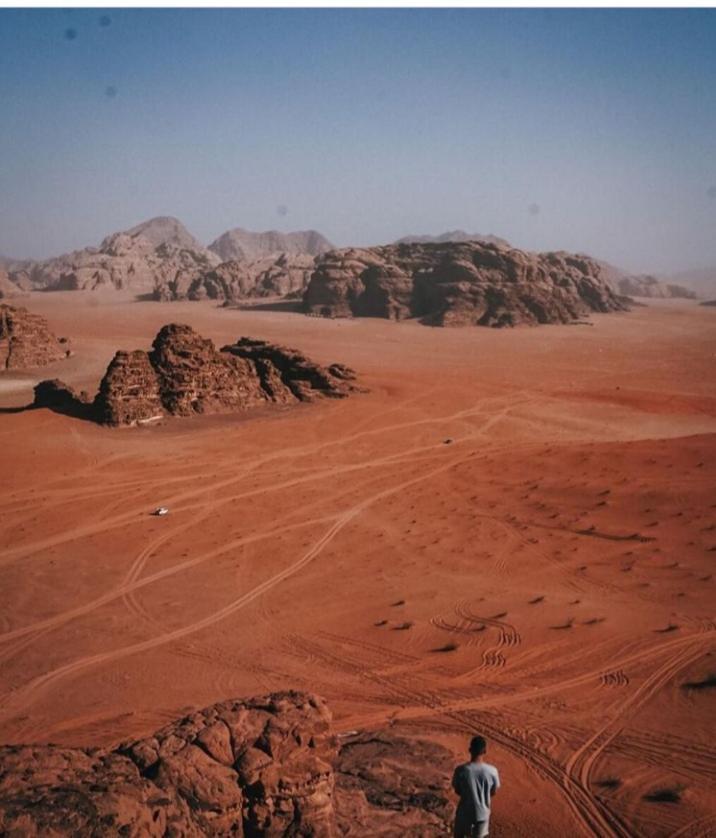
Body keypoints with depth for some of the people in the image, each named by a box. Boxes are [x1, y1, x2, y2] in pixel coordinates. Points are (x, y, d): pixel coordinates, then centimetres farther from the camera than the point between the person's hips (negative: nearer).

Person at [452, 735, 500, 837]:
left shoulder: (461, 770, -21)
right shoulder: (492, 771, -18)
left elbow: (457, 791, -5)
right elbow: (493, 792, -2)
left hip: (465, 812, -1)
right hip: (482, 812, 1)